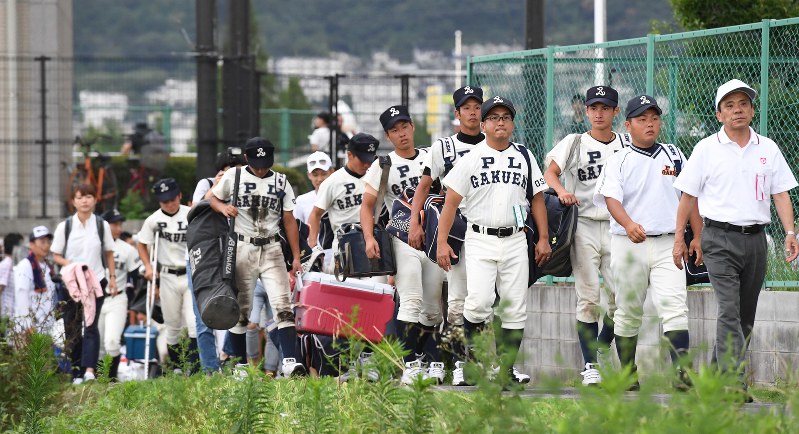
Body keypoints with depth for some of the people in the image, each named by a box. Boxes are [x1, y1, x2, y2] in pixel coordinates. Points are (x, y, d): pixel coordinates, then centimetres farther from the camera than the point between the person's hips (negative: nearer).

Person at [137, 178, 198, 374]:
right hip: (167, 277, 1)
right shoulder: (153, 220, -1)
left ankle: (191, 364, -15)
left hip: (191, 275, -1)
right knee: (172, 326, 7)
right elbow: (142, 244, 13)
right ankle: (176, 367, 16)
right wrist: (148, 267, -1)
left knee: (194, 322, -14)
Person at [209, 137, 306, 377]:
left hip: (271, 249, 1)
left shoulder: (281, 182, 7)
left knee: (283, 305, -12)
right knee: (240, 307, 2)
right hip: (242, 249, -1)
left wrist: (296, 257, 5)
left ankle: (290, 362, -20)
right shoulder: (233, 176, 3)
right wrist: (223, 207, -10)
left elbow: (289, 221, 9)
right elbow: (212, 198, 14)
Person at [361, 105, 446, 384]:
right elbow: (367, 206, 2)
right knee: (411, 301, -17)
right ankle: (410, 364, -19)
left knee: (433, 308, 6)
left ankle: (421, 356, 21)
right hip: (403, 240, -4)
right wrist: (369, 238, -14)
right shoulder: (383, 166, 3)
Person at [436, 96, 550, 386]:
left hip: (515, 242, 3)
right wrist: (442, 242, -7)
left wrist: (543, 238, 9)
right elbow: (451, 202, 0)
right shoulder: (471, 159, 2)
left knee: (515, 308, 0)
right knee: (479, 301, -19)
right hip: (480, 241, -3)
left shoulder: (524, 157, 12)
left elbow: (537, 199, 16)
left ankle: (506, 368, 7)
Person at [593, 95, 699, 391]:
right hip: (628, 245, -1)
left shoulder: (674, 156, 13)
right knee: (628, 312, 6)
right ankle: (628, 374, 18)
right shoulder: (618, 161, 3)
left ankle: (681, 372, -24)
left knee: (674, 306, -15)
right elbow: (611, 198, -11)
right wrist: (629, 224, -30)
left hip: (667, 245, 1)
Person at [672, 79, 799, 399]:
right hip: (719, 239, -4)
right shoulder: (706, 149, 2)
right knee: (729, 312, -15)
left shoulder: (767, 149, 10)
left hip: (755, 239, 4)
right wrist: (679, 239, 3)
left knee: (746, 316, 8)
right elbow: (688, 196, 6)